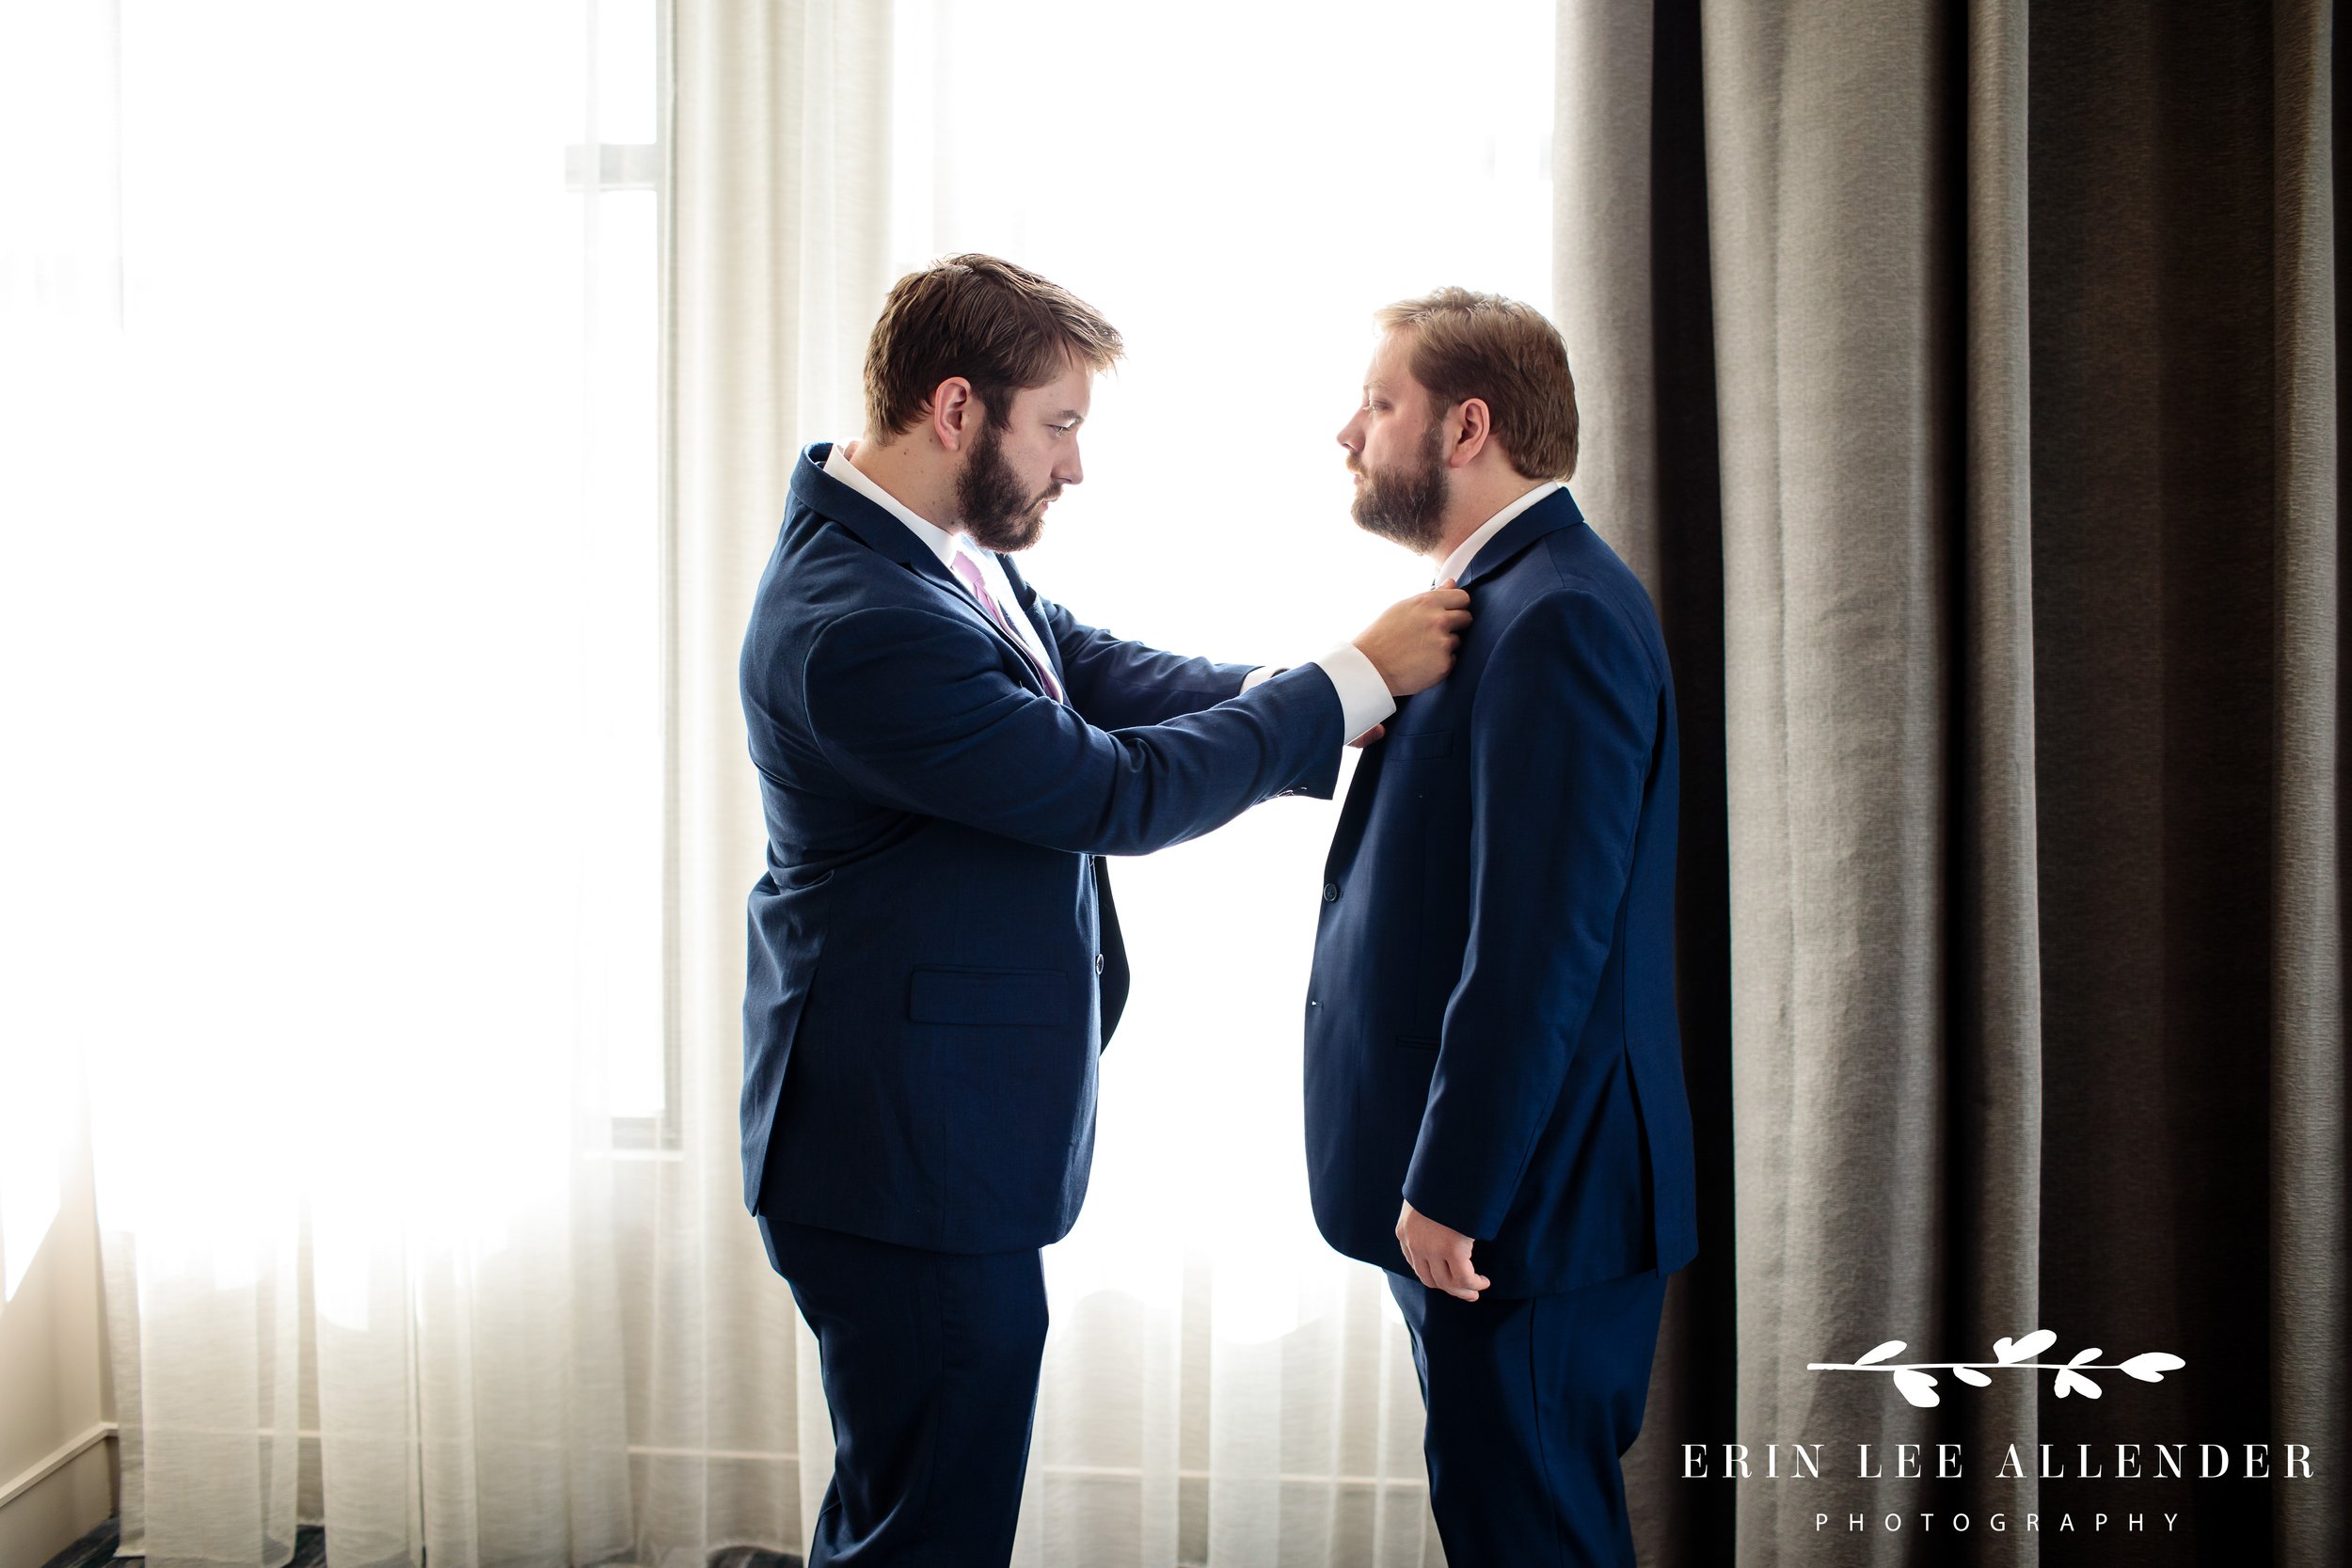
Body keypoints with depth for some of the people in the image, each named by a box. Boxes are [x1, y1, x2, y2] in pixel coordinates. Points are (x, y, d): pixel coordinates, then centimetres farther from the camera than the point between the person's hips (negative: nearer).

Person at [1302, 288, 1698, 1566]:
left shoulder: (1557, 618, -18)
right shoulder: (1501, 597, 14)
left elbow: (1543, 945, -23)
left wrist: (1450, 1192, -21)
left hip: (1524, 1203, -10)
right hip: (1469, 1183, 10)